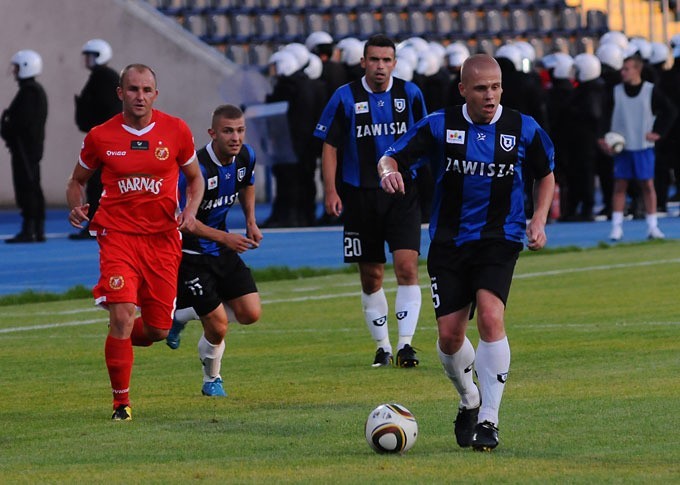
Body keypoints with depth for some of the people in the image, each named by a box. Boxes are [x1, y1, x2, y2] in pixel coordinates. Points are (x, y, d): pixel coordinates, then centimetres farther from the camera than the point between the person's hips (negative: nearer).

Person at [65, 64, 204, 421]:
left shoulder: (176, 131, 1)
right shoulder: (100, 137, -1)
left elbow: (195, 177, 16)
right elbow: (77, 180, 14)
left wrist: (191, 210, -3)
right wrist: (76, 207, -7)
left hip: (163, 237, 2)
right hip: (117, 234, -2)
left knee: (158, 329, 4)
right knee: (122, 316, -18)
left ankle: (123, 340, 42)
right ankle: (120, 402, -4)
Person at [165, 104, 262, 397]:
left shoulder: (246, 156, -5)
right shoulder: (197, 168, -29)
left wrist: (251, 222, 6)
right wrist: (223, 237, -27)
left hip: (223, 250, 7)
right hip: (189, 252, -7)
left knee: (250, 314, -1)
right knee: (218, 327, -10)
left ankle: (182, 317, 22)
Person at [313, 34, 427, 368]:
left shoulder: (410, 94, 3)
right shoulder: (345, 98, -2)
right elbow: (329, 146, 1)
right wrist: (331, 191, -7)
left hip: (403, 194, 0)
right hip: (360, 197, 0)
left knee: (407, 267, -15)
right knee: (371, 277, 6)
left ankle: (405, 344, -13)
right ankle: (382, 347, 20)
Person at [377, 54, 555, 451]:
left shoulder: (523, 129, -2)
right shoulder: (439, 126, -4)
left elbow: (546, 174, 14)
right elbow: (393, 157, -5)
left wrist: (539, 220, 0)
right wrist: (389, 171, -29)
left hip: (499, 240, -2)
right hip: (449, 241, 2)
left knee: (491, 318, -23)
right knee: (450, 334, 1)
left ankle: (489, 419, -16)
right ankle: (469, 400, 32)